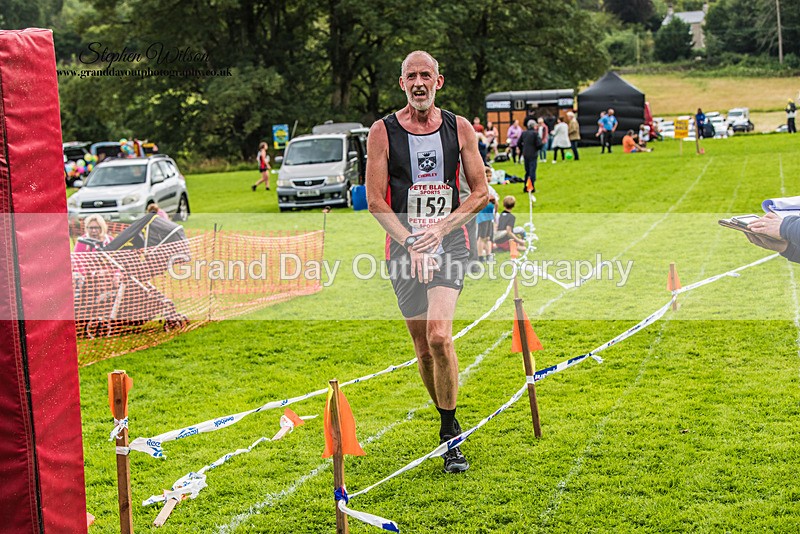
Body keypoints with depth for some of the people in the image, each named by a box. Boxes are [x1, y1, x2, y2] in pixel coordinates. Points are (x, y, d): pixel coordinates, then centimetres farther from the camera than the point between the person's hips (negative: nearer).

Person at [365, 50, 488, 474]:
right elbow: (375, 201, -2)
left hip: (449, 243, -1)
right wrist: (411, 244, -12)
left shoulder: (460, 129, 4)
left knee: (439, 335, -20)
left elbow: (481, 193, 7)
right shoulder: (383, 132, 0)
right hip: (403, 246, 1)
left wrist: (441, 229, -7)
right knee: (423, 347, 6)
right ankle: (448, 423, 26)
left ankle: (450, 436, -8)